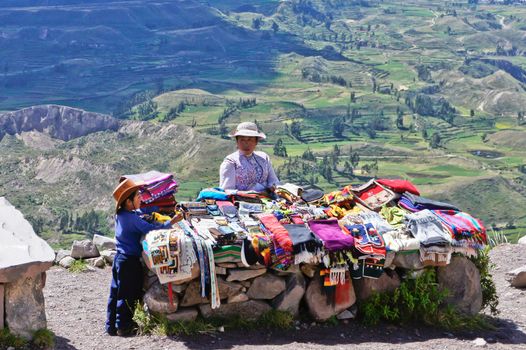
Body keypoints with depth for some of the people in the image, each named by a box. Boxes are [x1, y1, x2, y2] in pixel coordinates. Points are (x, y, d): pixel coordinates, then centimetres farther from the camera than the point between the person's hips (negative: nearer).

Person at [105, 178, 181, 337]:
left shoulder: (120, 214, 5)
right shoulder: (132, 218, -22)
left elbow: (141, 212, 16)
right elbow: (151, 229, -28)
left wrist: (158, 207, 9)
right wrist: (172, 221, -27)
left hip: (119, 258, 9)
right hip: (130, 261, -9)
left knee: (116, 293, 13)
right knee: (128, 295, 2)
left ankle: (111, 326, 20)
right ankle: (123, 327, 8)